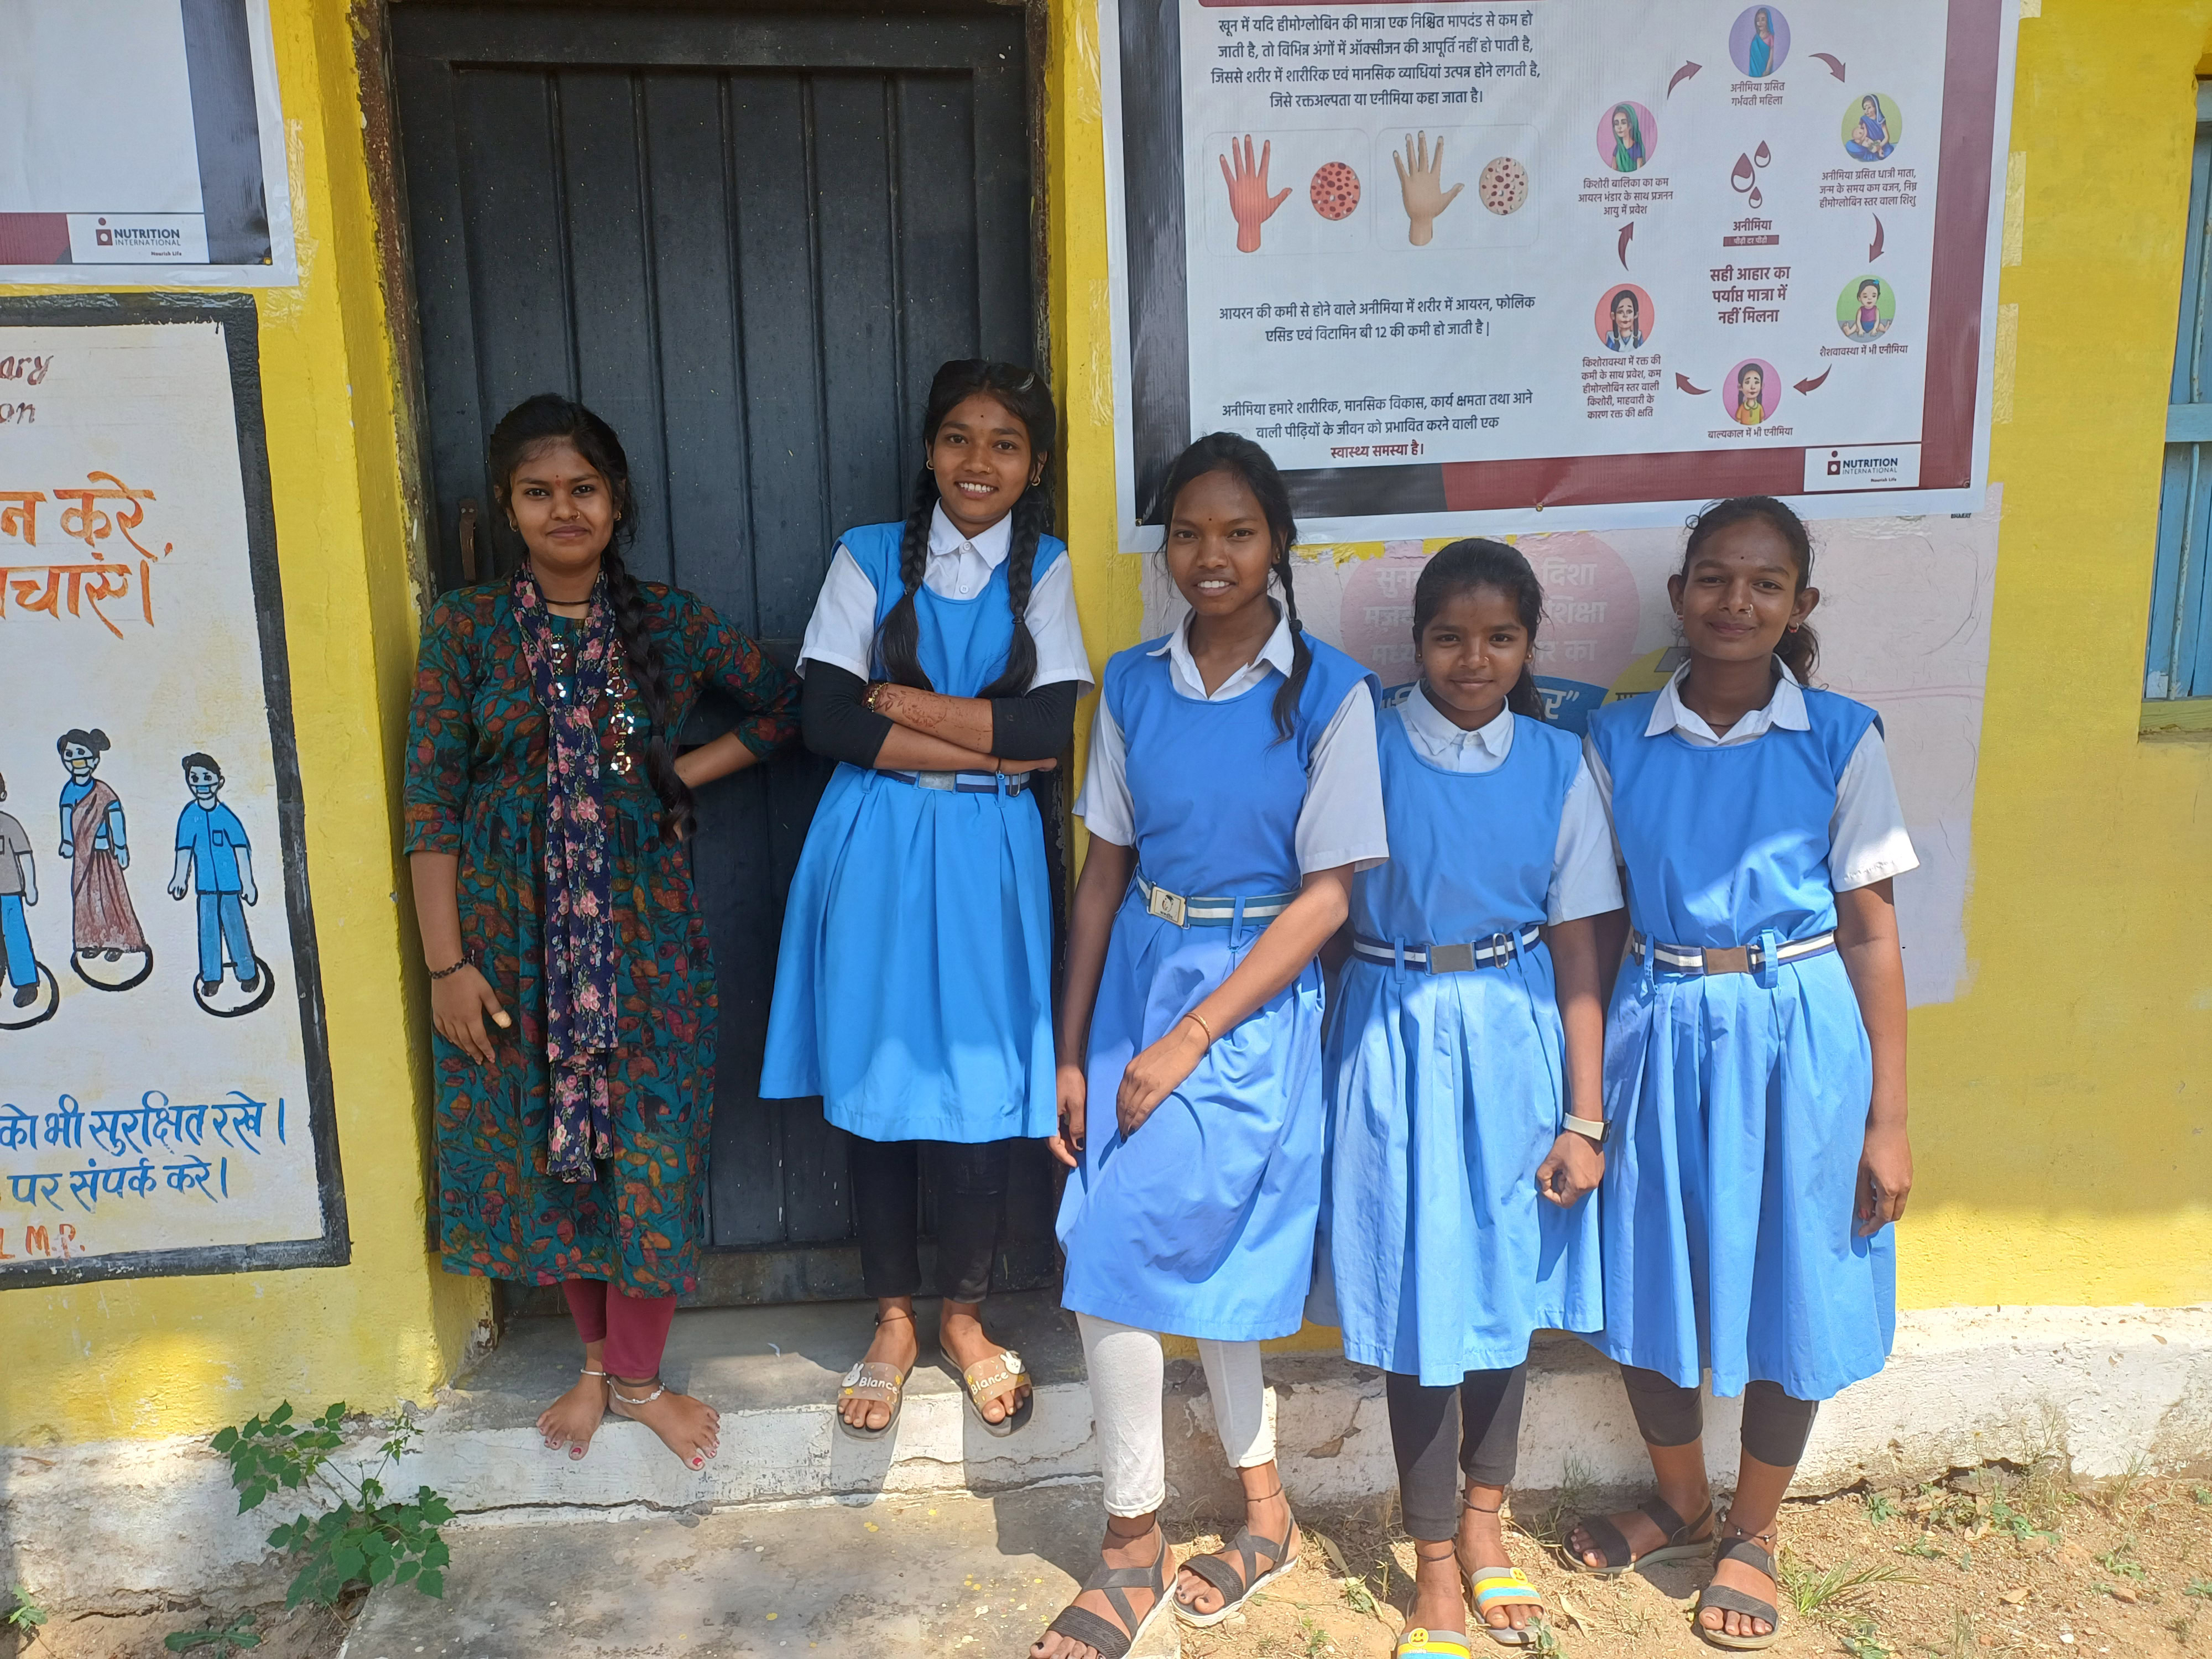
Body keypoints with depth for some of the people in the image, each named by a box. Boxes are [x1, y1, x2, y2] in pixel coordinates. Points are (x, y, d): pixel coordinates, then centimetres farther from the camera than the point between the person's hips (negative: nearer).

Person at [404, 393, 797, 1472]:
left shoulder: (669, 621, 1)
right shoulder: (466, 628, -3)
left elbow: (782, 703, 9)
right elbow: (431, 802, -5)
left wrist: (682, 775, -3)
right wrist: (447, 963, -9)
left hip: (642, 919, 0)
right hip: (514, 924, 0)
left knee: (648, 1142, 2)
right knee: (545, 1140, 10)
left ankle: (638, 1375, 21)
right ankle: (596, 1357, 31)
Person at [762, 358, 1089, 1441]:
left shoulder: (1045, 571, 4)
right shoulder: (869, 558, 1)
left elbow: (1051, 729, -10)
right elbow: (827, 719, -10)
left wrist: (898, 701, -12)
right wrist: (991, 743, -14)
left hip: (988, 859, 0)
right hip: (876, 851, 0)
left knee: (981, 1088, 4)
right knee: (875, 1086, 7)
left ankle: (963, 1314, 26)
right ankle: (893, 1318, 26)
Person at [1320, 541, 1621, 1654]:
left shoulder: (1558, 767, 0)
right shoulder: (1365, 747, -5)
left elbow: (1576, 953, 1)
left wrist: (1584, 1119, -1)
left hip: (1514, 1039, 2)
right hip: (1395, 1034, -2)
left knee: (1505, 1273, 14)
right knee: (1419, 1291, 4)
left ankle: (1484, 1521, 36)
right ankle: (1437, 1566, 21)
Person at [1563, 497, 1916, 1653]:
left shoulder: (1841, 740, -4)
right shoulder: (1617, 738, 0)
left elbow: (1871, 930, -3)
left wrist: (1886, 1116, -4)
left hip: (1799, 1036, -1)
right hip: (1659, 1032, 2)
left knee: (1789, 1290, 10)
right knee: (1650, 1280, 12)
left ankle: (1752, 1534, 35)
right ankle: (1680, 1504, 40)